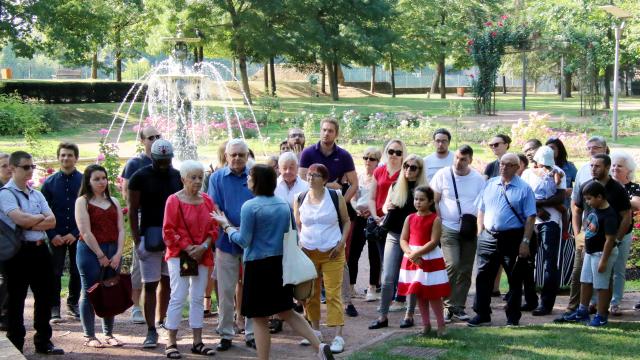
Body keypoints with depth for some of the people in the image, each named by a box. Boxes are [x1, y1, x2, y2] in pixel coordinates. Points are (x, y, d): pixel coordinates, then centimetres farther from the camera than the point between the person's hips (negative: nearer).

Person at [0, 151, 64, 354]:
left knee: (44, 297, 11)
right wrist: (41, 218, -4)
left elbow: (51, 222, 3)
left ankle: (43, 342, 22)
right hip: (19, 252, -7)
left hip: (40, 249, 7)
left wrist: (30, 223, -12)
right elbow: (20, 219, -21)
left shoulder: (37, 194, 14)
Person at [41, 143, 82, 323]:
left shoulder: (84, 181, -1)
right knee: (54, 272, 0)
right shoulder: (49, 182, 2)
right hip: (56, 236, 0)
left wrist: (75, 233, -9)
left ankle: (73, 304, 23)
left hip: (77, 236, 0)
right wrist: (52, 235, -8)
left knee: (76, 272, 8)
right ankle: (54, 308, 7)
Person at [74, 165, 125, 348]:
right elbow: (85, 232, -10)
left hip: (113, 251, 5)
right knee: (89, 293, 0)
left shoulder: (113, 202, 13)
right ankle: (89, 336, 7)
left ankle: (109, 334, 16)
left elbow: (121, 229, 7)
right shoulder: (82, 202, -3)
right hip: (90, 251, -5)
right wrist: (101, 256, -12)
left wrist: (118, 254, -5)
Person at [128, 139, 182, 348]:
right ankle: (151, 331, -1)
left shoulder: (177, 176, 7)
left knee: (167, 282, 12)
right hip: (149, 236, -4)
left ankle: (160, 322, 26)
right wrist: (137, 242, -10)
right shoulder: (140, 177, -5)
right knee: (150, 285, -2)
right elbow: (133, 211, -4)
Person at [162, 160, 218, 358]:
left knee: (198, 298, 9)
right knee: (178, 297, -7)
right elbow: (168, 231, -10)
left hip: (203, 256, 5)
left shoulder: (207, 200, 7)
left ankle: (197, 342, 16)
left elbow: (213, 228, 8)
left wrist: (204, 247, -8)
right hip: (179, 256, -5)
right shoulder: (174, 200, -8)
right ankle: (171, 343, -1)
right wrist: (188, 248, -15)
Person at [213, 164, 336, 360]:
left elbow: (244, 240, -11)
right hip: (281, 263, 6)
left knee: (259, 319, 4)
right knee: (286, 311, 16)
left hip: (258, 265, -6)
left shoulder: (250, 206, -13)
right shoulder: (284, 204, 6)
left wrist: (226, 226, 2)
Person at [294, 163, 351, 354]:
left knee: (334, 294, -7)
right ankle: (315, 330, 24)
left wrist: (342, 242, -6)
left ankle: (338, 336, -8)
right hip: (308, 253, 3)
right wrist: (299, 242, 0)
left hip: (332, 254, -3)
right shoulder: (300, 199, 3)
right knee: (310, 293, 9)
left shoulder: (336, 197, -4)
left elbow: (346, 221, 6)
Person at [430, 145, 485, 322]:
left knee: (466, 270, 5)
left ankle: (458, 307, 16)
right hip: (448, 229, -3)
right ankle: (448, 305, -5)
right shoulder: (443, 175, 0)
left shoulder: (478, 179, 5)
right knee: (452, 265, -17)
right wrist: (438, 223, -4)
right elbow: (434, 201, 3)